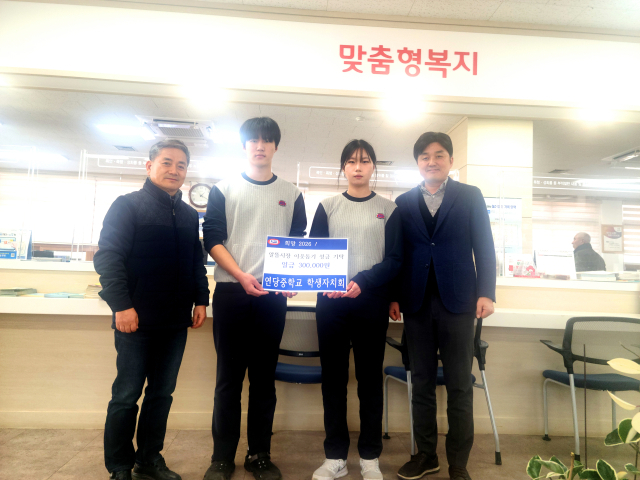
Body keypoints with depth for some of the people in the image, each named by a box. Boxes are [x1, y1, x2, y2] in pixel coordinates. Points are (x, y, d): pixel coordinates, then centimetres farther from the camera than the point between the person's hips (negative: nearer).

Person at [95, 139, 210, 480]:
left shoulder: (189, 215, 13)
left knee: (162, 394, 13)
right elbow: (108, 257, -11)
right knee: (127, 395, 6)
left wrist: (201, 300, 8)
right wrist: (122, 305, -18)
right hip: (137, 320, -5)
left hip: (175, 322, 5)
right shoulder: (128, 205, -3)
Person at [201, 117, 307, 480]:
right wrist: (241, 276, -14)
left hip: (273, 295, 1)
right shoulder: (224, 190, 7)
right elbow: (212, 239, 0)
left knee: (265, 377, 8)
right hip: (231, 292, -1)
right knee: (229, 376, 4)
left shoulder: (291, 194, 11)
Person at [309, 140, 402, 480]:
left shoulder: (388, 210, 6)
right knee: (333, 377, 6)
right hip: (331, 302, 1)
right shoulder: (327, 207, 9)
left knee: (370, 378, 6)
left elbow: (394, 260, 0)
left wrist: (361, 282, -17)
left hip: (371, 303, -1)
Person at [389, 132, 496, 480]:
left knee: (459, 386, 6)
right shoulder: (404, 202, 9)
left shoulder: (470, 196, 5)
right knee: (421, 383, 10)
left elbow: (484, 247, 1)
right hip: (416, 303, 2)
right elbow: (398, 252, 8)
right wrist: (394, 296, 3)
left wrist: (486, 293, -7)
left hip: (457, 301, -2)